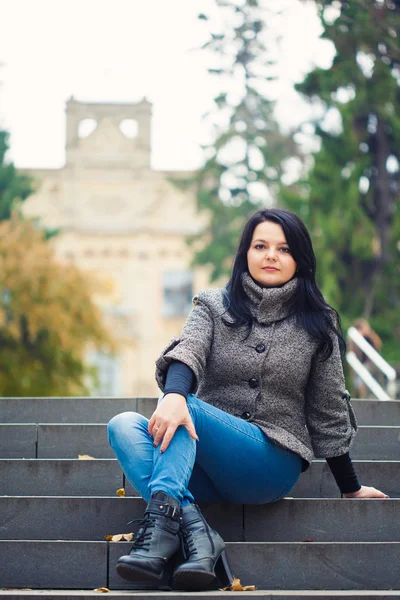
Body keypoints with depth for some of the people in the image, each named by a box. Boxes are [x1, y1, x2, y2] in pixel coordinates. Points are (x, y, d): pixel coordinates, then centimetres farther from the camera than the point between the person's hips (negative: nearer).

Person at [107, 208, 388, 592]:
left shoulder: (316, 324, 10)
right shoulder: (214, 307, 10)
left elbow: (328, 413, 15)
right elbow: (186, 351, -12)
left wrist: (351, 489, 18)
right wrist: (172, 395, -36)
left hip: (272, 463, -3)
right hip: (205, 469, 3)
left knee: (187, 406, -29)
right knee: (124, 425, -26)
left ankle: (161, 519, -49)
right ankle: (195, 533, -43)